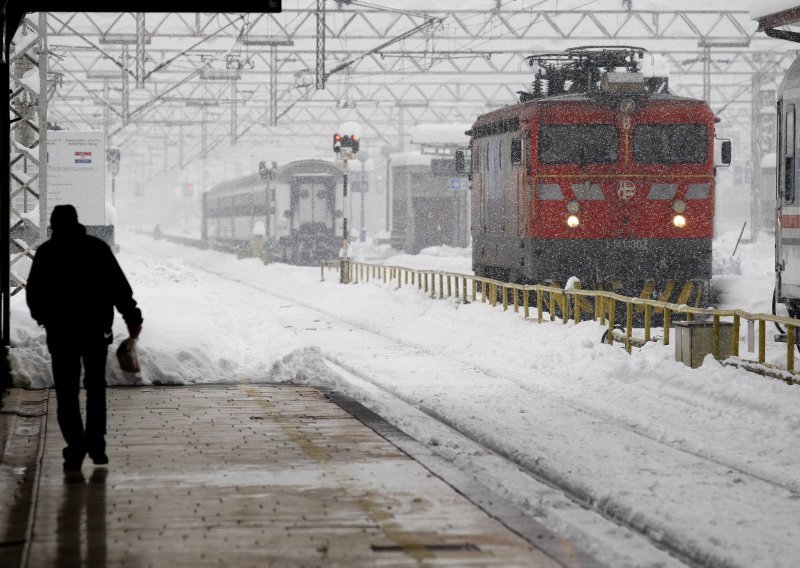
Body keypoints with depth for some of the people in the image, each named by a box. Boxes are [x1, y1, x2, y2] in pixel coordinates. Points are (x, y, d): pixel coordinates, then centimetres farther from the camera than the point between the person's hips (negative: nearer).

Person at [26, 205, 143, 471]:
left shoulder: (46, 252, -1)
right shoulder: (97, 248, 1)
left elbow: (33, 292, 3)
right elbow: (120, 287, -3)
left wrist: (43, 318, 19)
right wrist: (133, 318, 1)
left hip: (60, 331, -1)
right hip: (96, 329, 1)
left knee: (66, 391, 4)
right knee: (96, 388, 15)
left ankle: (76, 448, -7)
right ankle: (95, 444, 11)